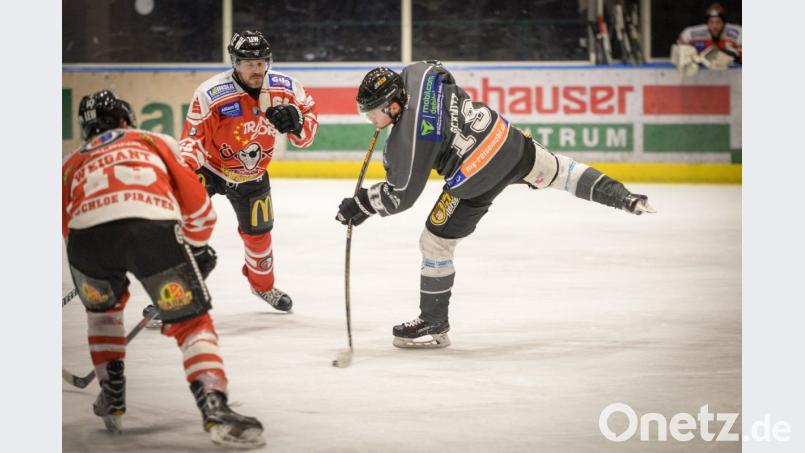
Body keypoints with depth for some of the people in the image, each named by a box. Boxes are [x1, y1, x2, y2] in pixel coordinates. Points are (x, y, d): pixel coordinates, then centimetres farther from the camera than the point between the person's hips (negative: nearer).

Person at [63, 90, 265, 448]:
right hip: (155, 226, -2)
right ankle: (214, 410, -12)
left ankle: (111, 398, 31)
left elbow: (68, 228, 36)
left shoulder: (71, 163, 38)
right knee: (192, 323, 8)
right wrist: (196, 249, 45)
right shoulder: (158, 143, 34)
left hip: (88, 231, 2)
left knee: (102, 310, 33)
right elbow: (197, 205, 28)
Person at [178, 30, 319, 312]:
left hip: (252, 174, 4)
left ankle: (264, 286, 43)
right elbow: (192, 136, -22)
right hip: (210, 166, -4)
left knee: (258, 233, 15)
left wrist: (297, 123, -25)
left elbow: (310, 111, -2)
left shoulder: (284, 89, -17)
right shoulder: (211, 93, -28)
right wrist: (188, 169, -38)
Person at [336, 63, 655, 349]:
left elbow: (401, 196, -13)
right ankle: (621, 197, 36)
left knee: (436, 242, 7)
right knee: (557, 170, 32)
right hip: (507, 137, 7)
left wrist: (360, 205, -3)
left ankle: (433, 324, 18)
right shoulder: (416, 74, -6)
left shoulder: (408, 141, -23)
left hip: (477, 180, -7)